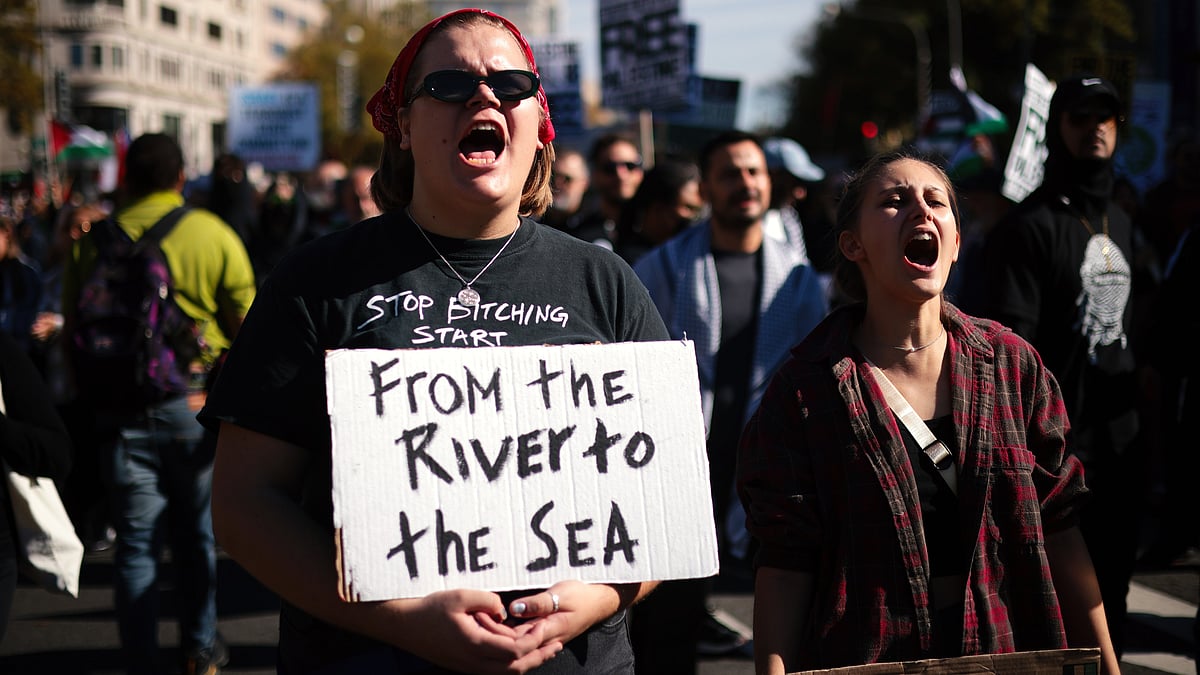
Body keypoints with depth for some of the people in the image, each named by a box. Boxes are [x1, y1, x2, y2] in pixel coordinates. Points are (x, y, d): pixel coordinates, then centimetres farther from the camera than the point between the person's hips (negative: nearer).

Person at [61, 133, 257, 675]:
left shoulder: (94, 241, -1)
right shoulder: (213, 235, -5)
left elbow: (72, 329, 5)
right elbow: (247, 325, -4)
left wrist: (86, 396, 16)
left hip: (120, 409, 0)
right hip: (197, 406, 0)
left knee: (135, 543, 5)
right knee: (195, 534, 15)